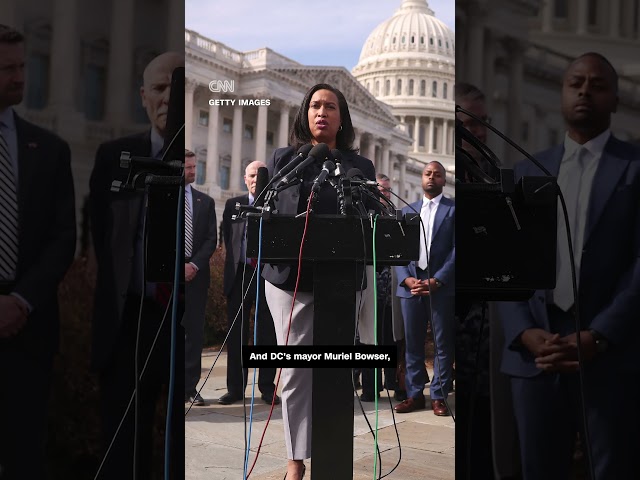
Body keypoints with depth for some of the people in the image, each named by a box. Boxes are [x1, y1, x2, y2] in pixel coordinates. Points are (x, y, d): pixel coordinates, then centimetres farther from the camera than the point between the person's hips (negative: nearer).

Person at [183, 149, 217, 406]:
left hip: (196, 275, 3)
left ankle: (190, 387, 7)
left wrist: (195, 265, -7)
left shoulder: (205, 201, 13)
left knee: (195, 331, 2)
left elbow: (211, 239, 8)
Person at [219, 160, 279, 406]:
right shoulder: (233, 205, 11)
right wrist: (235, 261, 8)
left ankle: (267, 387, 10)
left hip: (268, 274, -3)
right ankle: (235, 388, 13)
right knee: (236, 333, 6)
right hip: (239, 273, 3)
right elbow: (227, 237, 15)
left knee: (267, 333, 2)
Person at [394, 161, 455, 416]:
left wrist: (436, 281, -14)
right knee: (412, 343, 7)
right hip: (410, 285, 3)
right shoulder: (407, 210, 15)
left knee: (443, 344, 1)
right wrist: (406, 279, -6)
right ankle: (414, 394, 14)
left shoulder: (453, 209, 3)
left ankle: (439, 396, 9)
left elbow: (455, 250, -5)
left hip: (441, 286, -3)